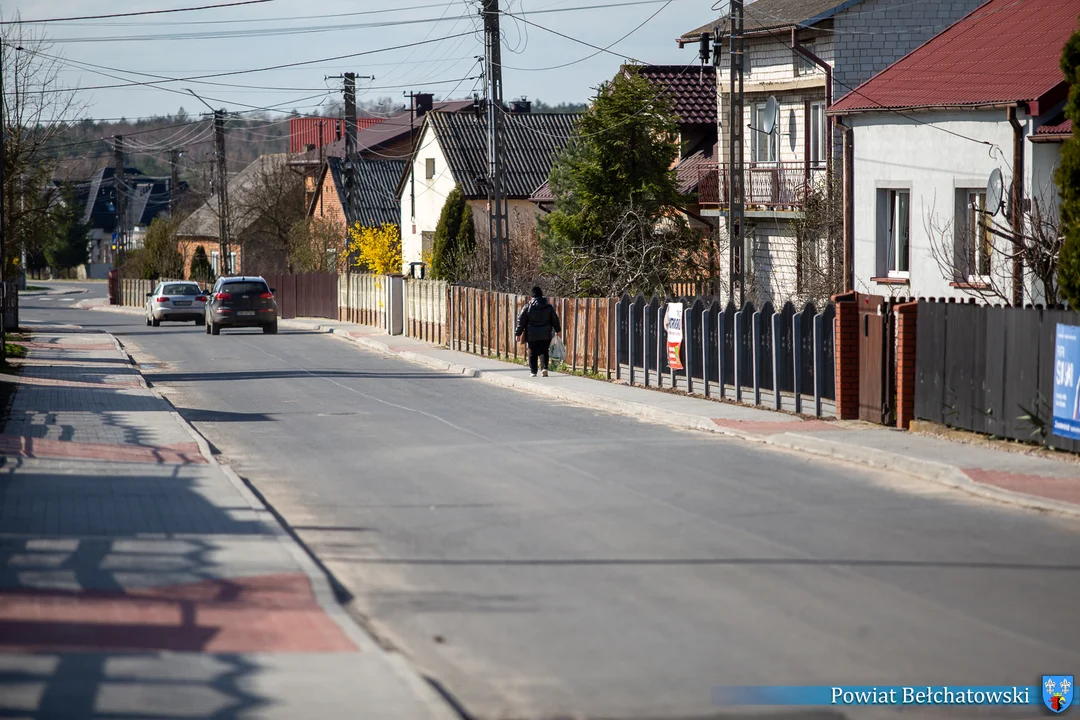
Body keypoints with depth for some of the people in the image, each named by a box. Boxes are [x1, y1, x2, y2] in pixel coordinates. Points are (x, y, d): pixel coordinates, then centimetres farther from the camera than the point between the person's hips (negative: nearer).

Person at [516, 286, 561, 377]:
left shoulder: (528, 306, -7)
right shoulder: (548, 306, 1)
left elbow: (521, 321, -4)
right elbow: (555, 319, 11)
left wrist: (518, 333, 3)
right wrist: (557, 329, 27)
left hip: (532, 335, -2)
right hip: (545, 335, 2)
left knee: (532, 353, 7)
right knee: (543, 352, 6)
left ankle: (533, 371, 8)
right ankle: (544, 367, -13)